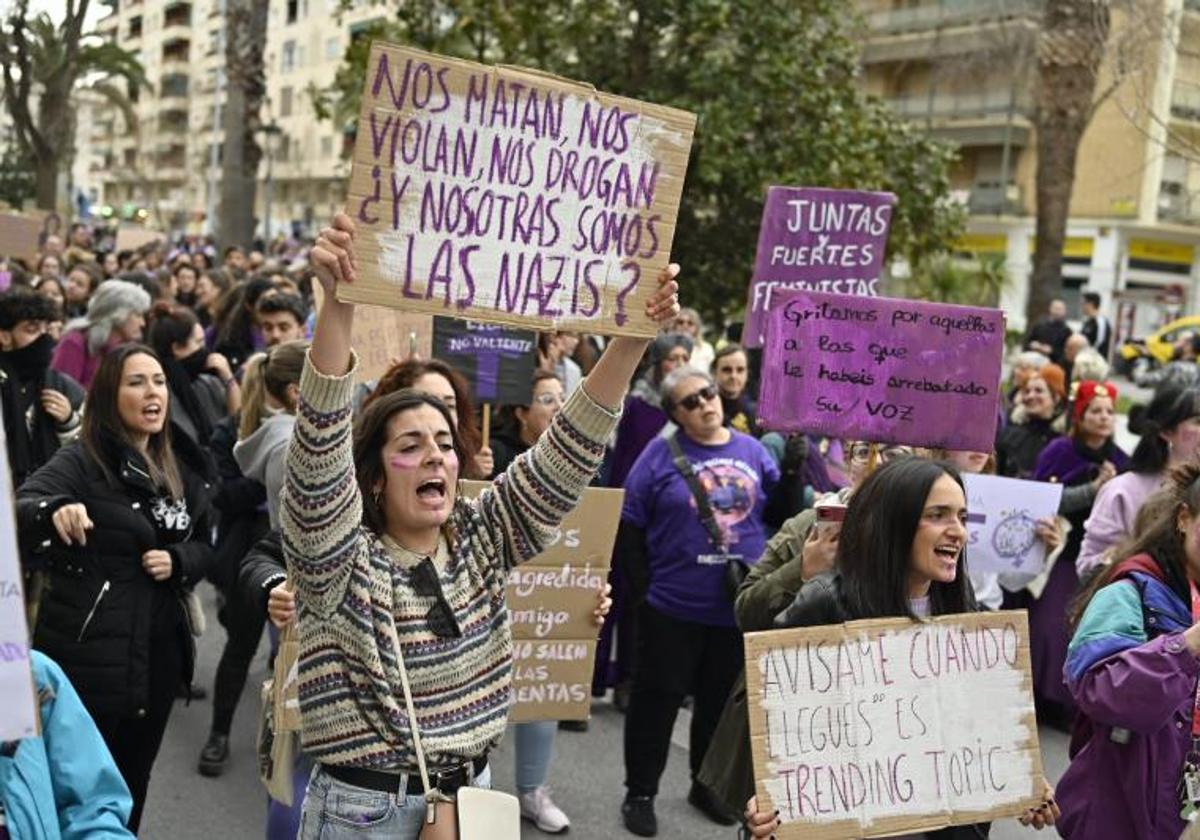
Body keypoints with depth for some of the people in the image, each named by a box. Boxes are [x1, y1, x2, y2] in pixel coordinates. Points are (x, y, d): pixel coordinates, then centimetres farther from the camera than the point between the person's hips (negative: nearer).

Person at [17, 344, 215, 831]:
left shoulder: (176, 473, 10)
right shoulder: (81, 461, -11)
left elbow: (203, 545, 18)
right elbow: (17, 513, -27)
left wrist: (178, 562, -5)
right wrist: (55, 511, -49)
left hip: (157, 655, 6)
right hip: (89, 658, -6)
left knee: (131, 786, 19)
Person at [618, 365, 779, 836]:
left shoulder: (751, 450, 4)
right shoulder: (661, 453, -5)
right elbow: (629, 526, -4)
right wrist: (643, 586, -8)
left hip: (740, 604, 3)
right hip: (674, 605, -3)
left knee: (723, 699, 15)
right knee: (658, 698, 5)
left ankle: (707, 785, 33)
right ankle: (640, 793, 19)